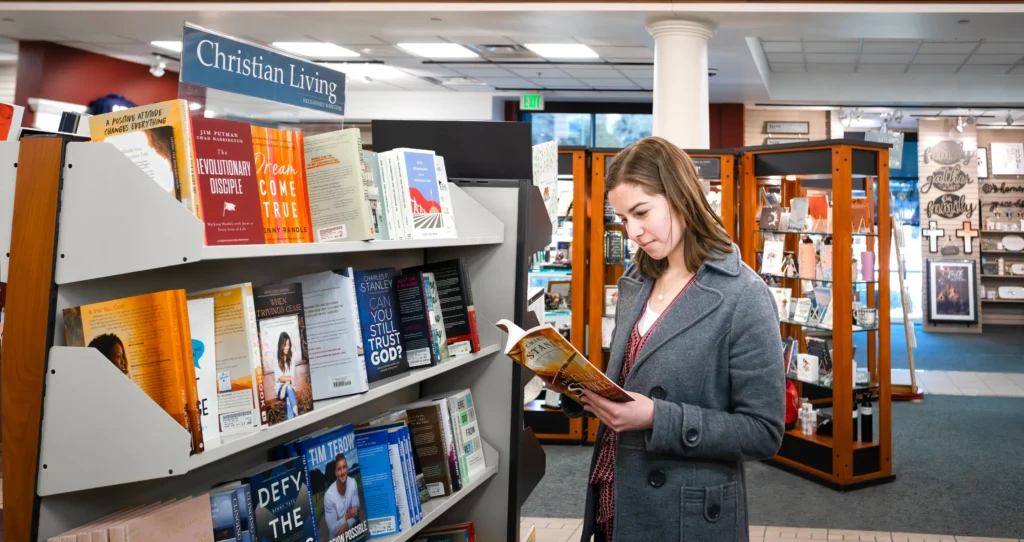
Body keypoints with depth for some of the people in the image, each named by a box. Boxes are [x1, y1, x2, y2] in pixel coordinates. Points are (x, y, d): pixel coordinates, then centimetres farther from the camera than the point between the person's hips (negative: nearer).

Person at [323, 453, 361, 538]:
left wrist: (346, 525, -22)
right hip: (337, 537, -3)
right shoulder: (329, 495, -19)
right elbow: (333, 528, -15)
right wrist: (349, 515, -23)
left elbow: (356, 513, -6)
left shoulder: (353, 483, -8)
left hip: (351, 531, 3)